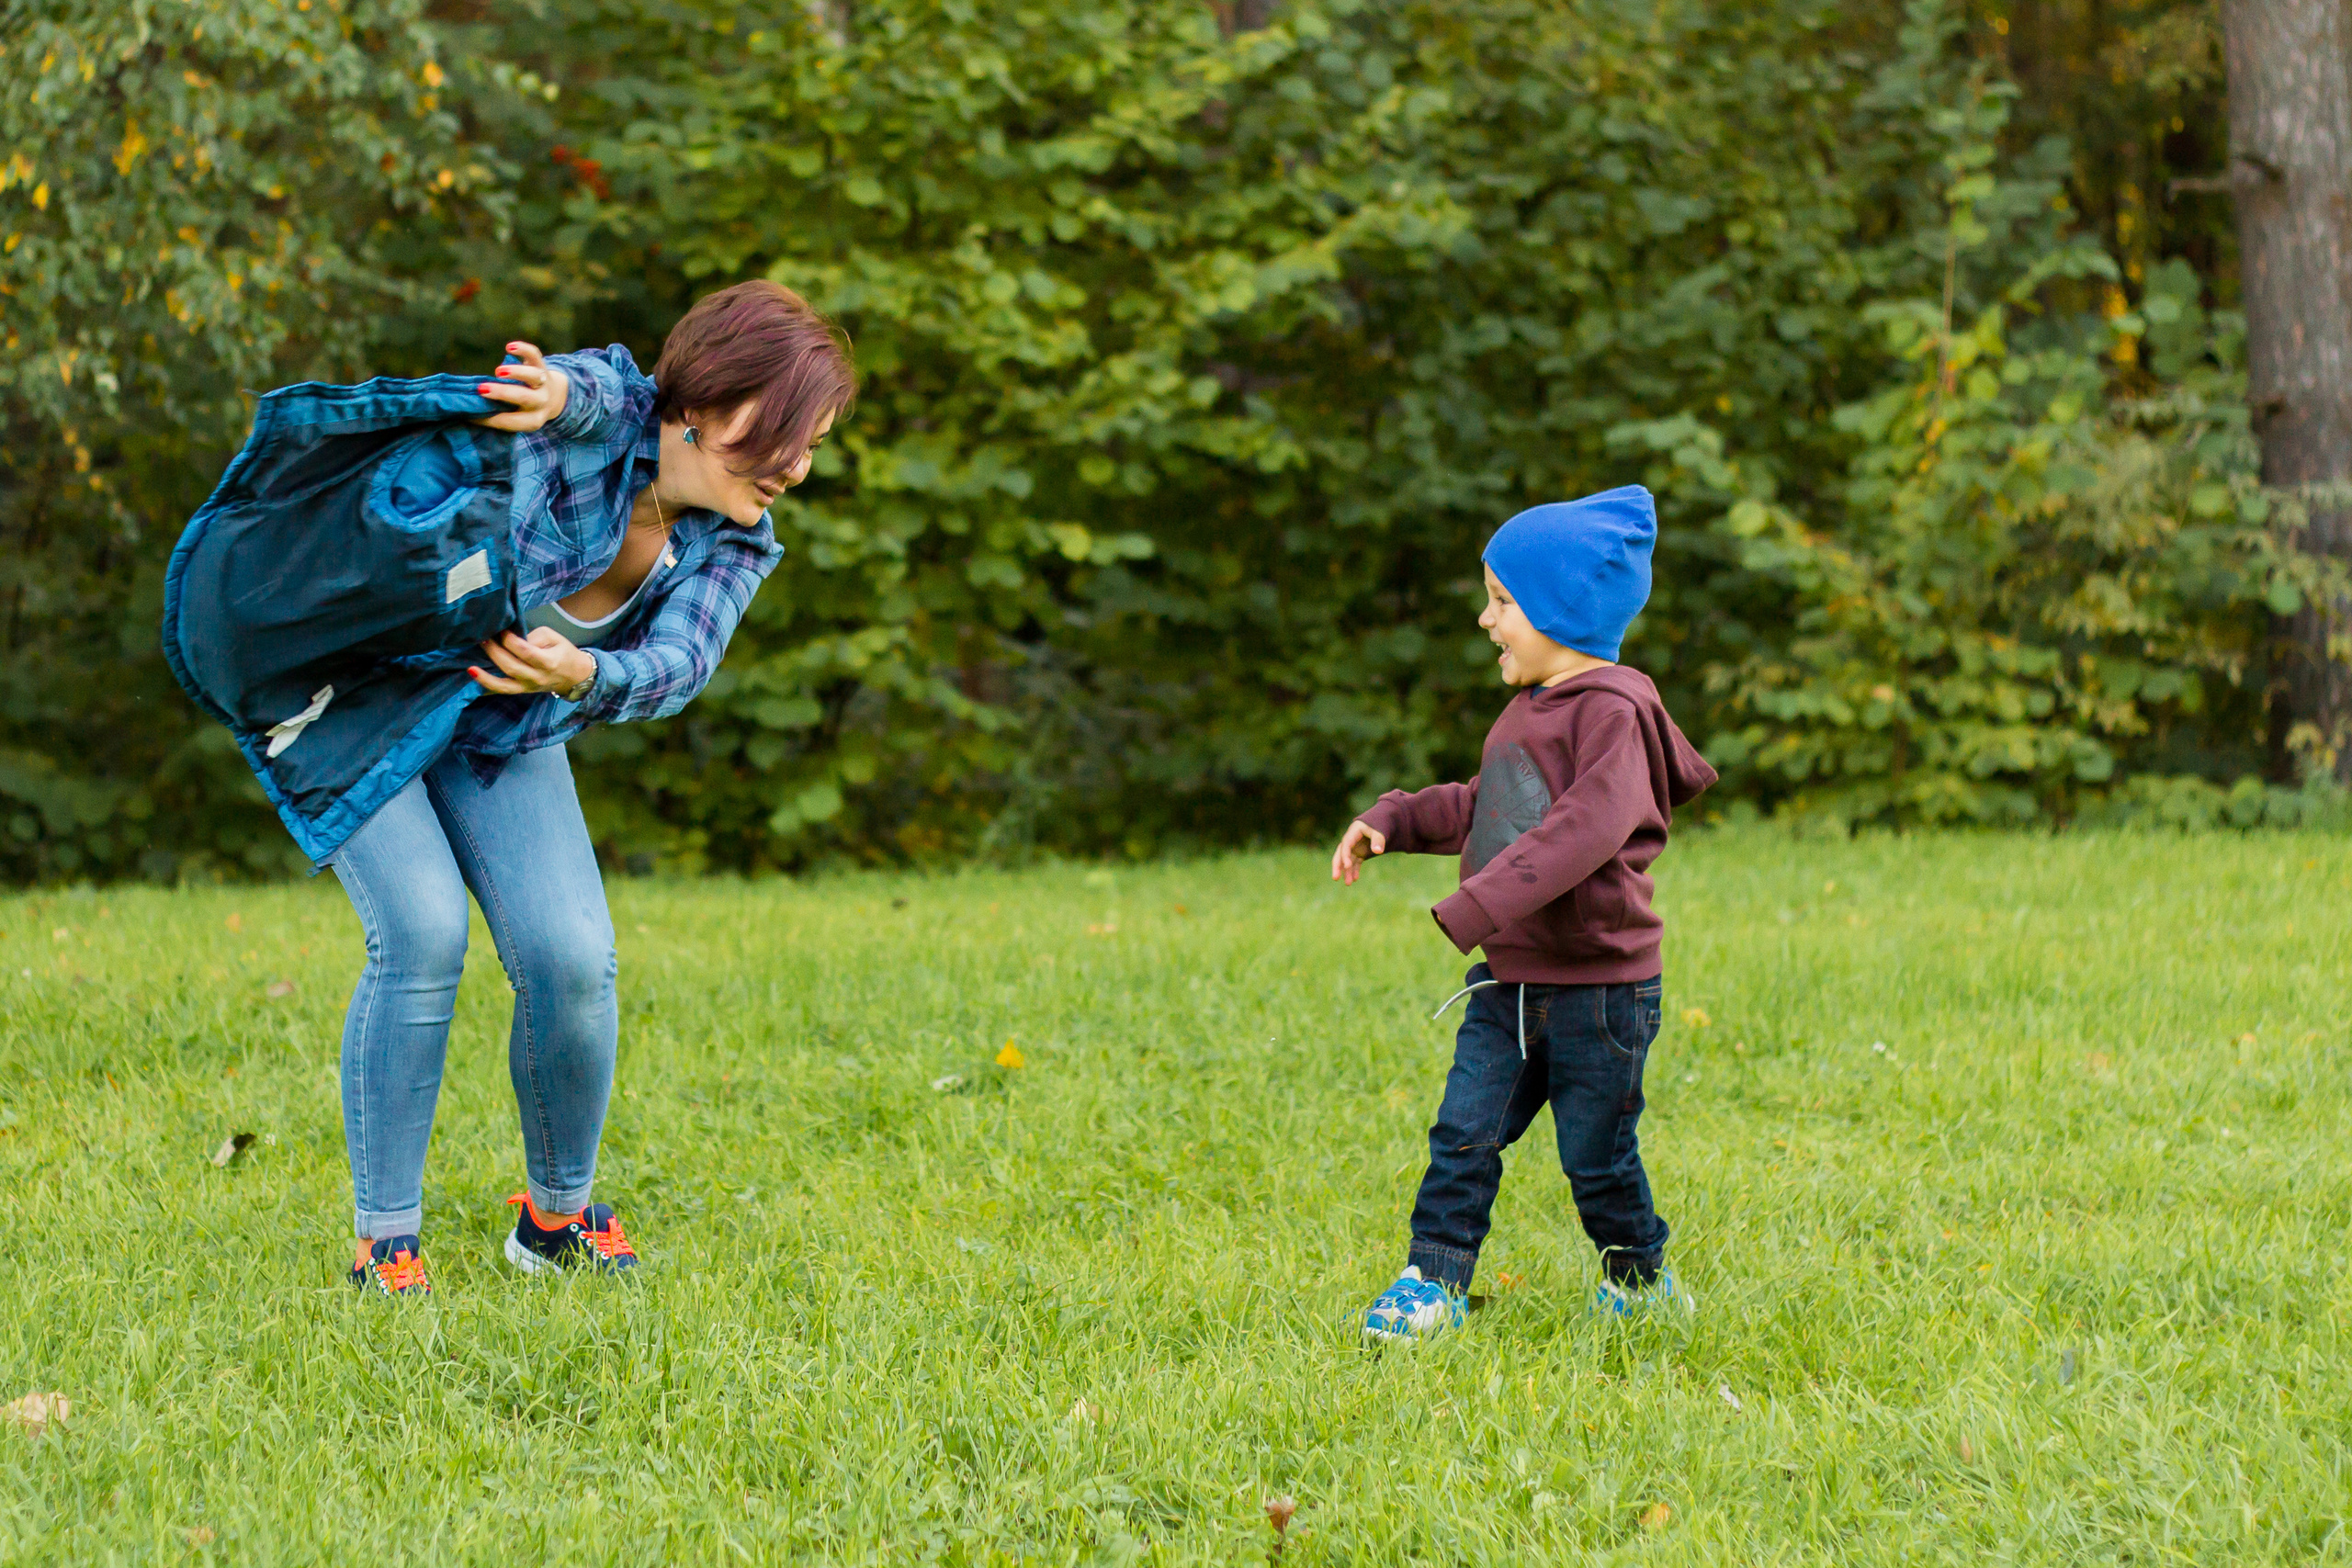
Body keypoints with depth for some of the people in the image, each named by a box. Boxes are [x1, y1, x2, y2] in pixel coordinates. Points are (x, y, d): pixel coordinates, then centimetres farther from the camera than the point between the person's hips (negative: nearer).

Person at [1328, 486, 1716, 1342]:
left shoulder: (1612, 712, -18)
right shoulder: (1527, 711, 12)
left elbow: (1589, 826, -32)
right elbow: (1482, 808, 28)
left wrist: (1477, 908, -37)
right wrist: (1391, 822, 15)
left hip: (1597, 986, -8)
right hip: (1509, 982, 8)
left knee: (1597, 1153, 5)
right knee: (1464, 1133, 2)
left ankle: (1640, 1281, 24)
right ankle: (1433, 1281, 6)